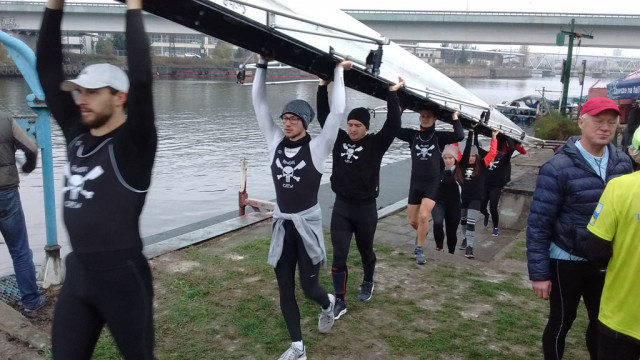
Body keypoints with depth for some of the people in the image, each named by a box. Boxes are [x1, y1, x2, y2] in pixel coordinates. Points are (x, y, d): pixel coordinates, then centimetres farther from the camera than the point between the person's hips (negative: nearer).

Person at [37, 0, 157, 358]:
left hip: (123, 274, -6)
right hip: (78, 272, 6)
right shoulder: (78, 135, 6)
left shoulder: (134, 144, -12)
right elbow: (48, 72, 7)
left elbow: (141, 78, -25)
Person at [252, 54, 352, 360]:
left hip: (307, 224, -4)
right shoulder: (275, 143, 1)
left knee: (309, 287, 3)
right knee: (285, 290, 8)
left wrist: (338, 72, -9)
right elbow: (259, 105, 4)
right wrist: (262, 65, 2)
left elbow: (337, 112, -15)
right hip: (281, 224, 4)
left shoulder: (316, 148, -9)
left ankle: (328, 304, 42)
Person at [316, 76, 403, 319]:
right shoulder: (339, 139, 1)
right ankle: (340, 302, 6)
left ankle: (368, 283, 47)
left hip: (366, 209, -2)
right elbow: (324, 117, 2)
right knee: (339, 256, -2)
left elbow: (393, 124, -20)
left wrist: (392, 93, -22)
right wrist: (323, 87, -2)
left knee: (366, 251, 18)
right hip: (341, 207, 2)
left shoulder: (376, 144, -7)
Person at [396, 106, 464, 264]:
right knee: (413, 221, 9)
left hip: (432, 183, -2)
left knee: (423, 216, -19)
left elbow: (459, 136, -17)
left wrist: (455, 118, -9)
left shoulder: (439, 136, -1)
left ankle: (419, 250, -1)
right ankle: (423, 233, 45)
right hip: (415, 183, 3)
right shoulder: (413, 135, 2)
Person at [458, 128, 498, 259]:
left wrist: (494, 137, -13)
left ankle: (469, 247, -13)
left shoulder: (482, 165, -5)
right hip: (463, 196, 4)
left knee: (471, 222, -10)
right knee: (463, 220, 19)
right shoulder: (463, 164, 0)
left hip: (475, 198, -4)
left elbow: (492, 152, -11)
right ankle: (465, 238, 40)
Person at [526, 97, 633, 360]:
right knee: (561, 322, 10)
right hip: (567, 262, -4)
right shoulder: (558, 167, -17)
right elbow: (538, 223, -15)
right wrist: (539, 273, -15)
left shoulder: (623, 163, -2)